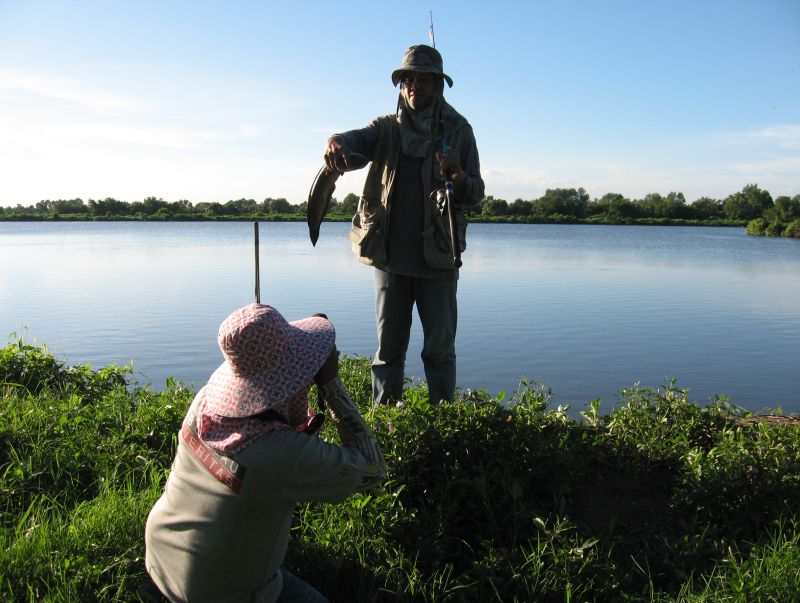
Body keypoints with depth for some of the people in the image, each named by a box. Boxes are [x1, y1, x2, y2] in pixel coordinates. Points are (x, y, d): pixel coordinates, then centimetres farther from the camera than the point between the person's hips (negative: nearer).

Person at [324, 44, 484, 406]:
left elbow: (476, 195, 0)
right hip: (389, 255, 2)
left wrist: (458, 175, -23)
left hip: (437, 257, -1)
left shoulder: (458, 131, 4)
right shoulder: (387, 128, 9)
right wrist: (337, 143, -38)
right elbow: (358, 138, -14)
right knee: (388, 347, 9)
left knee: (440, 348, 5)